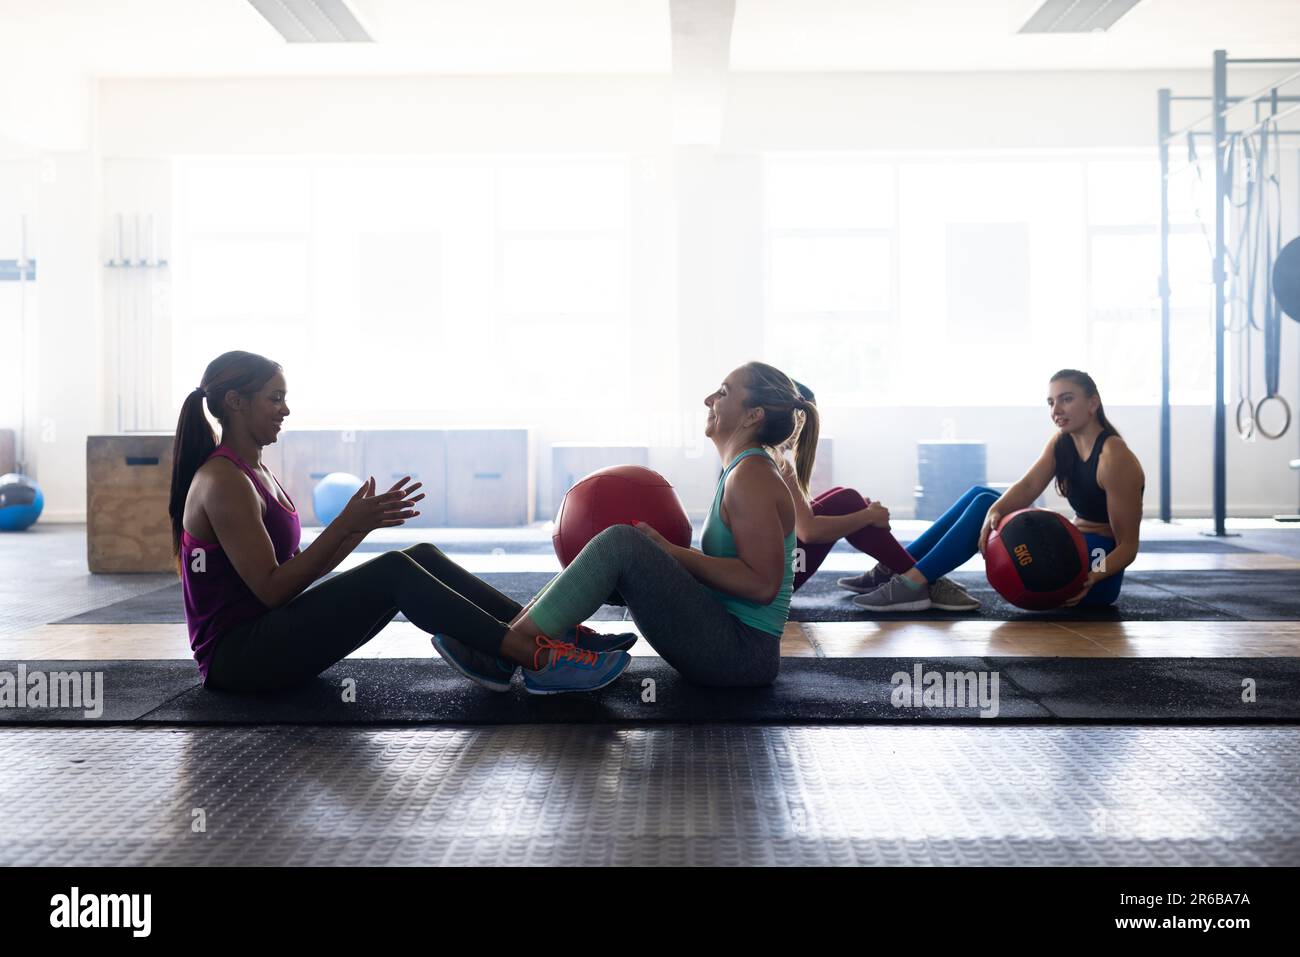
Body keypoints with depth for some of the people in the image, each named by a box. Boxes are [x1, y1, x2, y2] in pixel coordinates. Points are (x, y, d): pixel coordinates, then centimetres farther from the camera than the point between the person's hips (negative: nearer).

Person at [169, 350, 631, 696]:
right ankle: (538, 661, -29)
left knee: (421, 556, -4)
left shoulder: (254, 472, 15)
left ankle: (552, 633, -10)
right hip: (237, 655, -9)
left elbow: (300, 572, 13)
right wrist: (344, 525, -20)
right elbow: (271, 588, -20)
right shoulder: (223, 483, -16)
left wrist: (359, 524, 2)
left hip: (269, 637, 9)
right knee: (394, 571, -25)